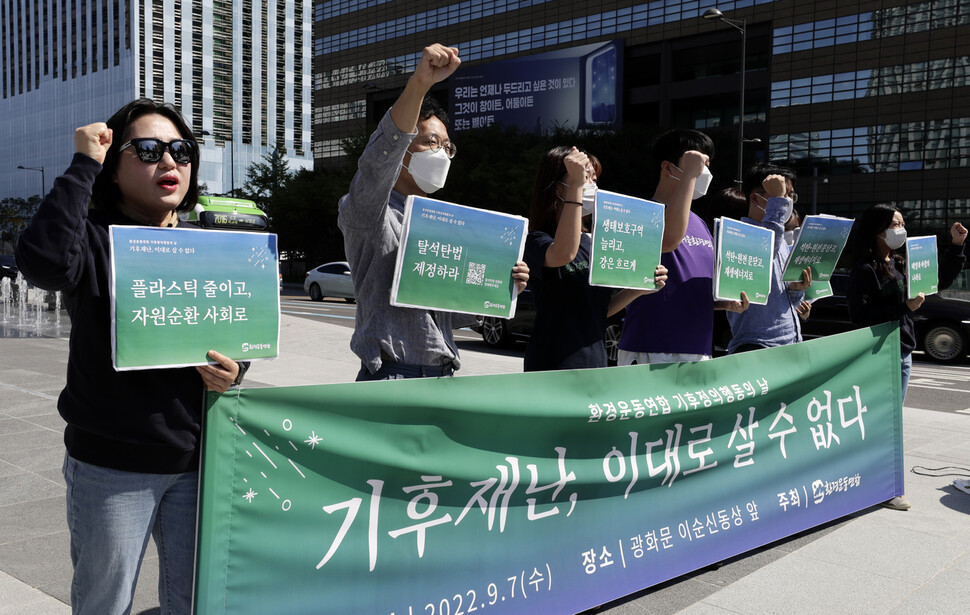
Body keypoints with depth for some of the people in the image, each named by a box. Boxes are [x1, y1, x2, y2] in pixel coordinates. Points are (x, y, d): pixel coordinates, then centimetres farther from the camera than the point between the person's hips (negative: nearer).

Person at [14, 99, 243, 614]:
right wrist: (82, 165, -21)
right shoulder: (95, 238, -8)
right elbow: (44, 261, -32)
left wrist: (232, 369, -8)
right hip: (111, 463, -4)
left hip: (197, 458, 4)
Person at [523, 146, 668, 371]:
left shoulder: (591, 242, 13)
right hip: (552, 367, -7)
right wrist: (576, 186, -33)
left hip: (595, 362, 7)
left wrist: (638, 289, 0)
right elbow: (563, 254, -34)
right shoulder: (537, 241, -10)